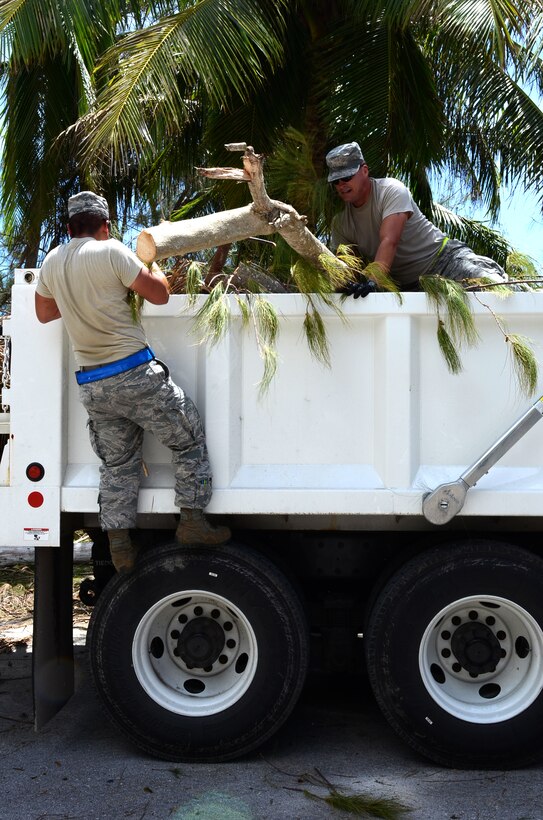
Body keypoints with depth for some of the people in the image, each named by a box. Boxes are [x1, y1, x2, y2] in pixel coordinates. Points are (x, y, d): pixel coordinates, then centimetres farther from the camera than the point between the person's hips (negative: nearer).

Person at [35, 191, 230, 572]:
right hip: (134, 373, -6)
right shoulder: (111, 251, -11)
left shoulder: (52, 262, 8)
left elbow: (44, 312, 23)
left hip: (91, 384, 6)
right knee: (189, 439, 9)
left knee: (117, 463, 16)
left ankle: (120, 545, 16)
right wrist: (152, 263, 13)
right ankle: (192, 520, 7)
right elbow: (160, 294, -6)